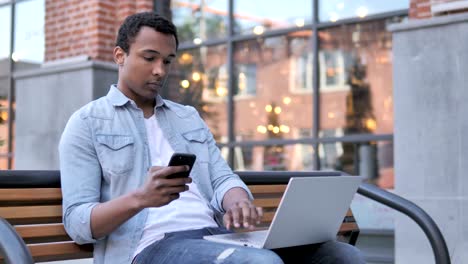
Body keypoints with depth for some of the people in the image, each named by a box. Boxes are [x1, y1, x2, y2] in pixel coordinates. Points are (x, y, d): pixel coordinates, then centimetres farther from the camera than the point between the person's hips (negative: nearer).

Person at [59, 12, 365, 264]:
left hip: (215, 237, 6)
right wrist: (139, 198, -21)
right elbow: (77, 222, -1)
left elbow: (223, 179, 14)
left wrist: (238, 203, -12)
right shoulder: (86, 123, 8)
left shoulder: (189, 117, 25)